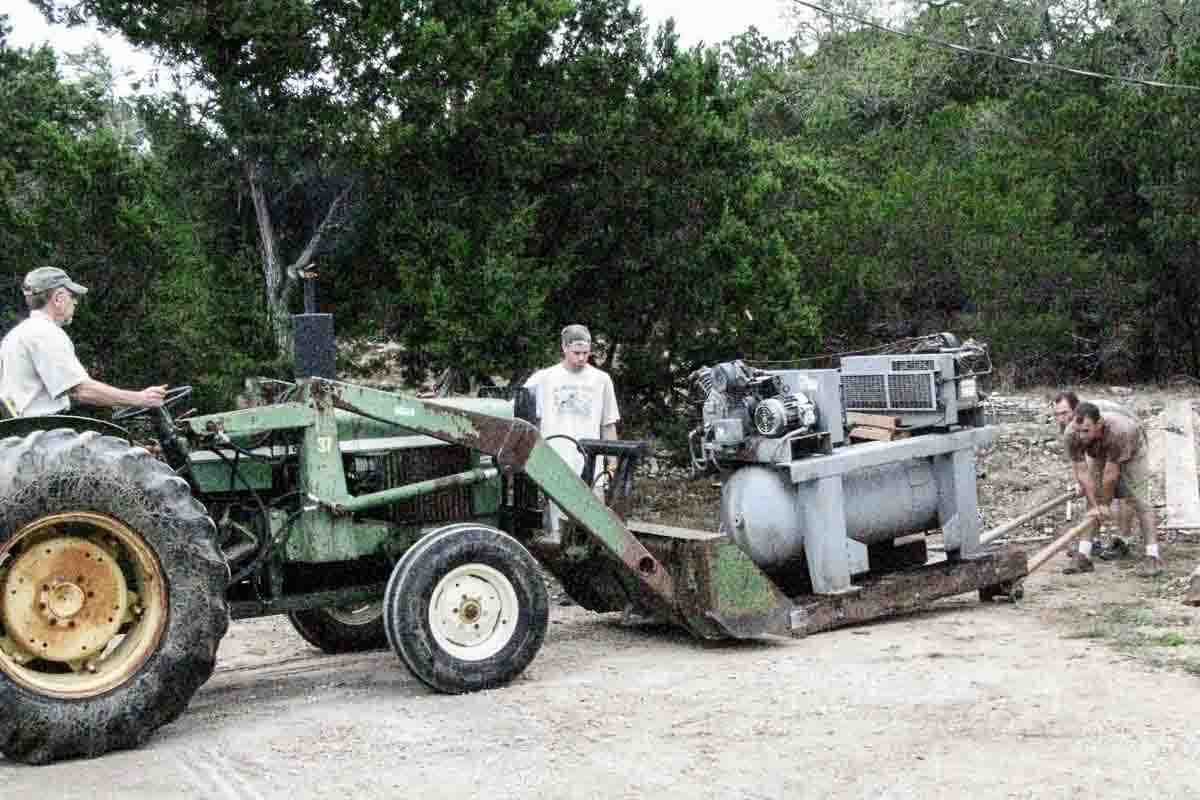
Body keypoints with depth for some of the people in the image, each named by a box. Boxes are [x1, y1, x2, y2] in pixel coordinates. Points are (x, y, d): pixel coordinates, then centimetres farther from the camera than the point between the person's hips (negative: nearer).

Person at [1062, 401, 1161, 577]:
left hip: (1133, 452, -4)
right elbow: (1081, 473, -28)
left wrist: (1105, 504, -25)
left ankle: (1153, 557, -14)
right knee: (1091, 500, -4)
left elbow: (1111, 475, -36)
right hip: (1101, 455, 4)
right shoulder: (1075, 436, -33)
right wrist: (1096, 505, -29)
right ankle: (1083, 557, -4)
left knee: (1138, 499, -14)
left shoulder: (1117, 432, -46)